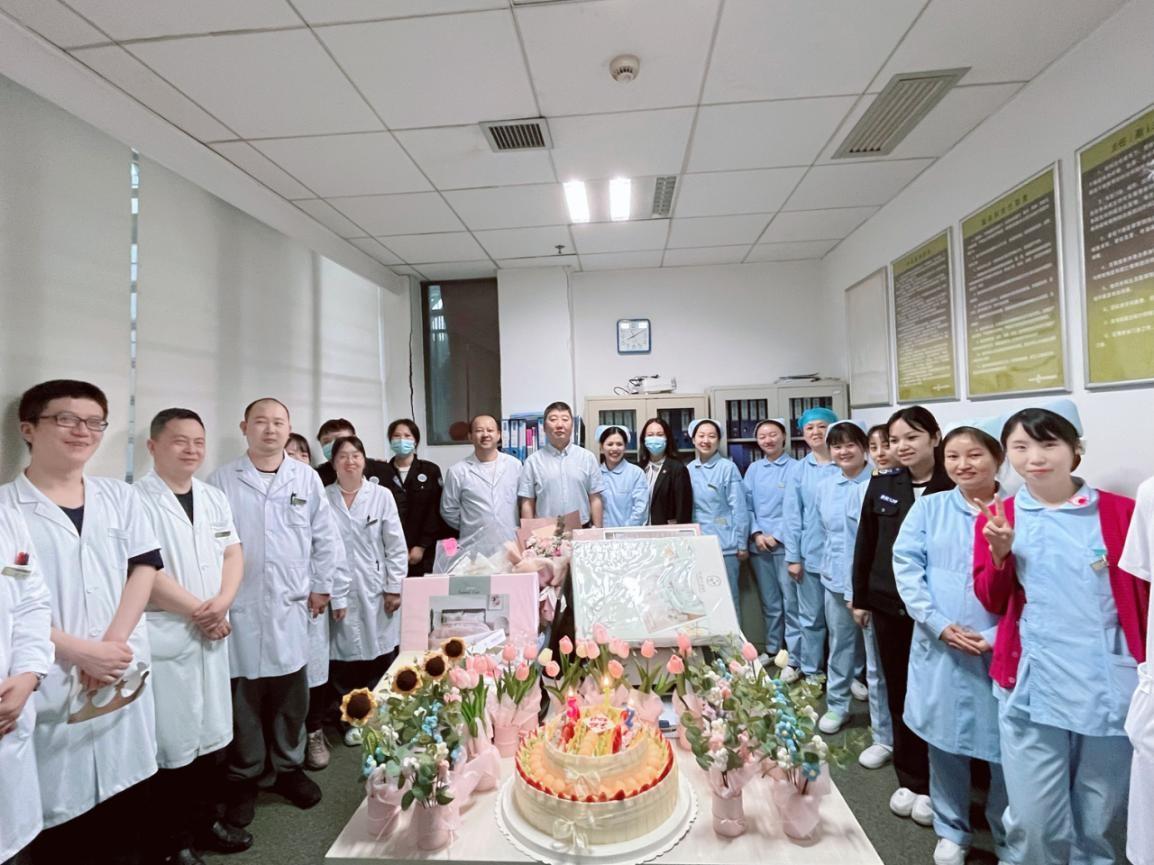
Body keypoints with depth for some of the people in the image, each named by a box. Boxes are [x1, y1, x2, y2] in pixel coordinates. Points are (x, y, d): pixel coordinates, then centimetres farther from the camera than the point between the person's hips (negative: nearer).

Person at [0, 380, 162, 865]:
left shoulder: (121, 497, 6)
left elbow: (144, 570, 2)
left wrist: (112, 643, -10)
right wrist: (82, 652, -14)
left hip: (123, 673, 3)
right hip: (50, 681, -3)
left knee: (126, 803, 15)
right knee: (57, 808, 9)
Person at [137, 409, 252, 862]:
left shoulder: (214, 497, 9)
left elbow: (233, 554, 7)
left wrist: (221, 604, -9)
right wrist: (198, 611, -10)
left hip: (212, 634, 6)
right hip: (164, 638, -6)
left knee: (212, 737, 16)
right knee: (173, 745, 5)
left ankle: (205, 821, 34)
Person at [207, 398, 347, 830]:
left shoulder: (307, 478, 3)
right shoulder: (222, 480, 0)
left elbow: (325, 537, 6)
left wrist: (321, 586, 5)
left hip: (291, 604, 1)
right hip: (239, 605, -1)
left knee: (291, 692, 11)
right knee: (243, 694, 9)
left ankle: (289, 768, 31)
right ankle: (243, 778, 29)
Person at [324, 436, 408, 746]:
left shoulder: (382, 496, -1)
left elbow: (396, 546, -1)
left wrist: (394, 588, -4)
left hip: (375, 590, 0)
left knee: (380, 655, 6)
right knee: (345, 656, 5)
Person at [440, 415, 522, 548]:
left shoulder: (514, 464, 4)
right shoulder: (457, 471, -3)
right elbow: (448, 511, 3)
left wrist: (518, 529, 7)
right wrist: (471, 528, 7)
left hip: (510, 545, 2)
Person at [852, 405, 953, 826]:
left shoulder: (953, 487, -8)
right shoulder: (882, 485, 2)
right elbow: (865, 543, 7)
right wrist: (859, 597, 8)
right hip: (888, 604, 3)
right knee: (898, 691, 13)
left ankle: (933, 785, 29)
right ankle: (909, 779, 31)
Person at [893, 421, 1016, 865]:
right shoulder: (928, 508, 2)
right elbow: (906, 567, -4)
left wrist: (1001, 634, -15)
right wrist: (940, 624, -12)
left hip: (1002, 649, -1)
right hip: (940, 646, 1)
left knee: (1006, 743, 9)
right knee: (944, 739, 12)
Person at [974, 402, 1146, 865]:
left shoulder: (1120, 512, -1)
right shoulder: (999, 517, 1)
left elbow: (1145, 600, 4)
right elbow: (992, 601, 4)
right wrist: (1001, 552, -13)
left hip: (1112, 691, 0)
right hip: (1031, 690, 0)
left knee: (1097, 823, 17)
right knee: (1036, 823, 7)